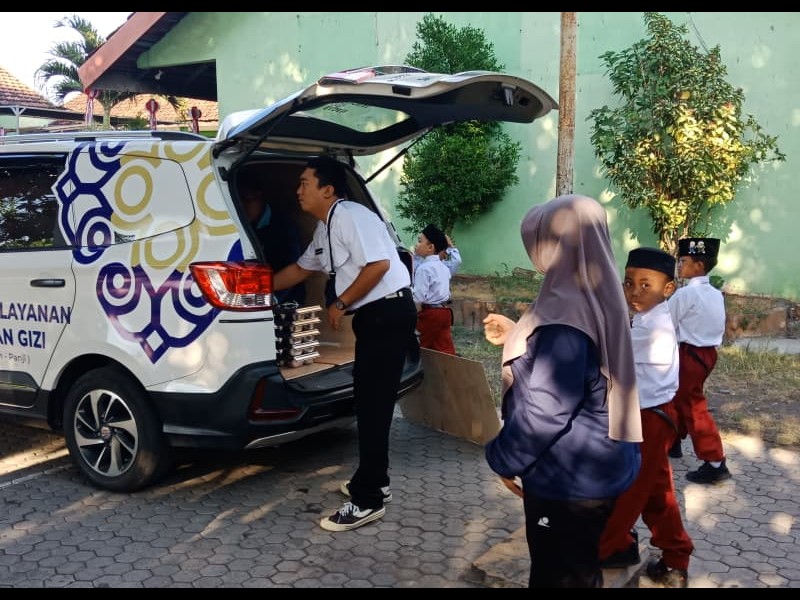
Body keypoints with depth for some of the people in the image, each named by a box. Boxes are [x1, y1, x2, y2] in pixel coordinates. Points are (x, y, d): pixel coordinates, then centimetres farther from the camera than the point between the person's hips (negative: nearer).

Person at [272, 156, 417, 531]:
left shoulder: (350, 216, -14)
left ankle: (368, 500, -1)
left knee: (373, 403, -7)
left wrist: (340, 304, -14)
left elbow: (378, 264, -23)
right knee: (369, 400, 16)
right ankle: (373, 481, 29)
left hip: (388, 313, -10)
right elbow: (300, 269, 30)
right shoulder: (324, 228, 17)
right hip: (373, 315, 10)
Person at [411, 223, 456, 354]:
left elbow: (419, 297, -20)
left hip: (429, 312, -8)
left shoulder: (423, 268, -15)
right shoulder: (443, 267, 11)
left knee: (427, 347, 5)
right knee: (445, 347, 7)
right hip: (444, 311, 8)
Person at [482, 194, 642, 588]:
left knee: (560, 575, 9)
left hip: (570, 476, -9)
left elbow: (545, 408, -26)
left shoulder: (567, 313, -27)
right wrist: (517, 338, 17)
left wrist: (504, 457, -12)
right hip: (594, 466, 9)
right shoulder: (595, 297, 4)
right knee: (579, 568, 25)